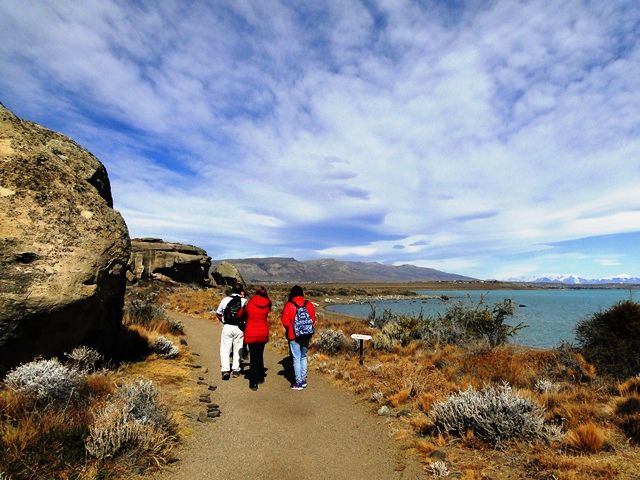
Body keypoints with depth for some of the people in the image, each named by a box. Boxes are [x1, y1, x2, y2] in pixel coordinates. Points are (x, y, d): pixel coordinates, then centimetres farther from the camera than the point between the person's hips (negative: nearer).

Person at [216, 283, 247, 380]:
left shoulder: (225, 300, 2)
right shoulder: (244, 301, -3)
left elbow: (218, 314, 10)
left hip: (227, 327, 0)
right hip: (239, 328, 0)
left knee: (225, 349, 7)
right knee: (237, 349, 13)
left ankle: (225, 370, -2)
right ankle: (236, 370, 19)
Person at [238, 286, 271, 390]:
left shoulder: (250, 302, -11)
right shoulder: (267, 304, -6)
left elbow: (242, 312, 0)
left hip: (251, 334, -3)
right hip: (263, 334, 3)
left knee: (253, 357, 4)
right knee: (260, 355, 21)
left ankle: (253, 383, 3)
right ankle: (260, 377, 34)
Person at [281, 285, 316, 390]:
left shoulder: (289, 305, -11)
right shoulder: (309, 304, 0)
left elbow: (285, 321, -12)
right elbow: (313, 319, 3)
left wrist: (290, 329, 5)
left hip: (294, 336, -4)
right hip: (306, 335, 4)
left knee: (296, 358, 4)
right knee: (303, 357, 18)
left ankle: (298, 383, 8)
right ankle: (303, 380, 24)